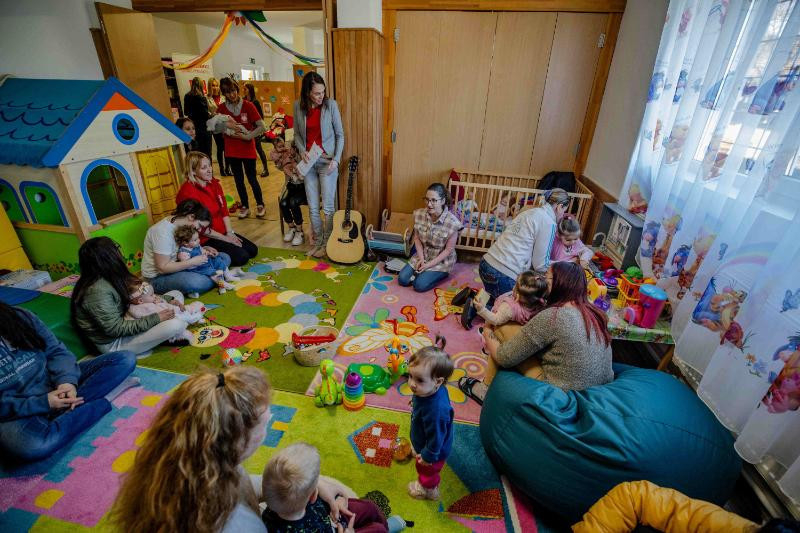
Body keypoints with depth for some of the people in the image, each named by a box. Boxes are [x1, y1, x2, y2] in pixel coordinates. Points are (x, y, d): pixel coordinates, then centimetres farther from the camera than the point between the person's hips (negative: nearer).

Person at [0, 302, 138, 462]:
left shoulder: (20, 316, -5)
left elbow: (56, 351, -3)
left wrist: (66, 380, -19)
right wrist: (43, 403, -24)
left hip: (56, 383, 5)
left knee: (125, 358, -12)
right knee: (32, 446, -39)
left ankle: (61, 411, -19)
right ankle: (104, 401, -18)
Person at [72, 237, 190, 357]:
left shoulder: (103, 279, -1)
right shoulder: (98, 291, -29)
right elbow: (116, 329, -25)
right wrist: (155, 319, -23)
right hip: (113, 344, -9)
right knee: (176, 325, -23)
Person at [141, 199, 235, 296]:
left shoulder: (181, 225, 0)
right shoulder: (163, 231, -25)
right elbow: (162, 267, -26)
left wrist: (204, 249, -5)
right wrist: (193, 261, -27)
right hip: (158, 277, -8)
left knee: (225, 258, -1)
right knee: (196, 283, -40)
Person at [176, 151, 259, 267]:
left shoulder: (214, 183, 3)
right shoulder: (188, 192, -21)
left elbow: (224, 210, 7)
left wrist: (230, 232, -5)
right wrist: (225, 238, -14)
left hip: (222, 232, 8)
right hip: (204, 239, -8)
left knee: (253, 250, 4)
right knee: (242, 257, -19)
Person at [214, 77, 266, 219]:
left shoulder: (248, 106, -8)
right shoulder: (221, 108, 0)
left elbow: (261, 127, -11)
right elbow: (215, 129, 4)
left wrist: (247, 136, -18)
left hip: (248, 150, -3)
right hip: (231, 151, 3)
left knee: (251, 178, 3)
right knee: (238, 180, 10)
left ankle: (260, 205, 19)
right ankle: (245, 206, 22)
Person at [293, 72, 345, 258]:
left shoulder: (331, 105, -6)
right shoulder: (298, 106, 2)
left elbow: (340, 134, -2)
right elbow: (297, 133, 12)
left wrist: (336, 159, -11)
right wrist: (301, 150, -7)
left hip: (327, 161, -3)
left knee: (327, 207, -2)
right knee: (313, 208, 7)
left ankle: (327, 244, 14)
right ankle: (317, 242, 22)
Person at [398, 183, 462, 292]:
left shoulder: (452, 222, -27)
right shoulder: (419, 214, -15)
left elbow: (449, 250, -17)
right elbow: (417, 238, -2)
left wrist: (429, 264, -19)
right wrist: (421, 259, -13)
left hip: (441, 260, -4)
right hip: (423, 255, 5)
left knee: (419, 285, -15)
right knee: (402, 279, -5)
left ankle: (442, 273, 10)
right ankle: (423, 272, 20)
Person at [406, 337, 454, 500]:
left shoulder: (436, 411, -50)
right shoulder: (428, 390, -26)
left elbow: (436, 436, -34)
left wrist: (428, 456, -18)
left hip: (434, 450, -7)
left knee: (427, 470, 26)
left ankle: (428, 490, 59)